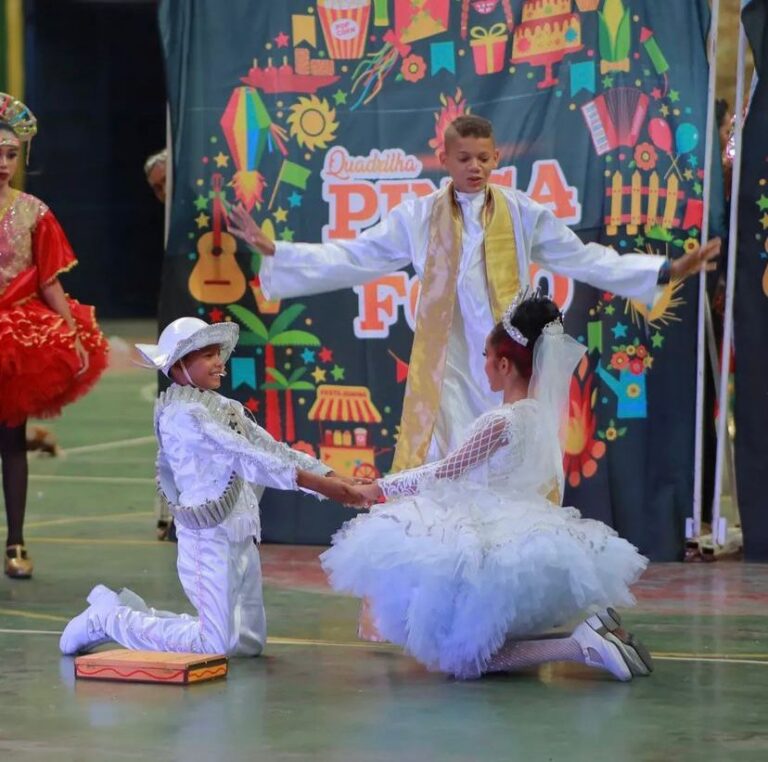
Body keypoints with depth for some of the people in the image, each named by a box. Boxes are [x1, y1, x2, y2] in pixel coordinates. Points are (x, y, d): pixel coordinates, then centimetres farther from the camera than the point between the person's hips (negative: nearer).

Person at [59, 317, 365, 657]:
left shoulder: (225, 409, 14)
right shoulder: (181, 414, -14)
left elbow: (272, 450, 9)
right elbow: (245, 457, -21)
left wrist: (335, 480, -3)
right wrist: (318, 485, -25)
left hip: (241, 538, 9)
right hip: (210, 538, -9)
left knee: (249, 642, 14)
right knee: (218, 646, -9)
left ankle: (132, 611, 23)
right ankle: (109, 618, 7)